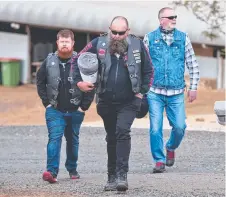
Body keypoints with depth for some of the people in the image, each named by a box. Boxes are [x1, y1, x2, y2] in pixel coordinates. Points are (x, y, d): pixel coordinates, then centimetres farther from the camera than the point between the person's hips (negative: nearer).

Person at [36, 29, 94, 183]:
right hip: (55, 110, 0)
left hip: (75, 111, 0)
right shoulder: (49, 62, 0)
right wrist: (46, 102, 2)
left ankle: (72, 169, 30)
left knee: (73, 140, 14)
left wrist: (84, 106, -5)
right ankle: (52, 172, -22)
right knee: (54, 138, -14)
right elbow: (40, 82, 10)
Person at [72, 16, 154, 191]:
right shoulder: (99, 44, -5)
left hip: (129, 102, -3)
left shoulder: (137, 45, -6)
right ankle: (112, 177, 22)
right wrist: (79, 81, -6)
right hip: (107, 102, 3)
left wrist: (142, 91, -2)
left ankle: (122, 175, -23)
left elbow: (148, 70, 5)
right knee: (112, 138, 13)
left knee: (122, 132, -20)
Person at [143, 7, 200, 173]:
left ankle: (171, 148, 27)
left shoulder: (183, 38, 6)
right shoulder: (150, 38, 3)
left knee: (179, 127, -4)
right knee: (155, 128, -6)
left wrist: (193, 87, 5)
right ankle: (159, 161, 6)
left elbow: (193, 65, 10)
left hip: (176, 93, 1)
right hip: (155, 92, -1)